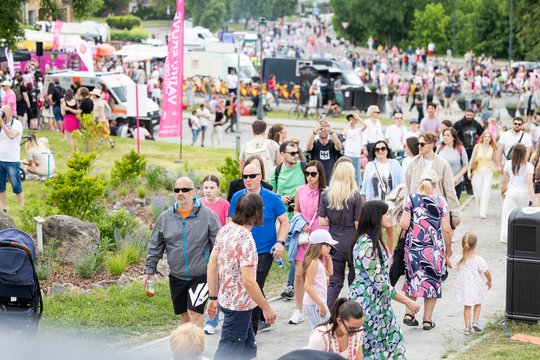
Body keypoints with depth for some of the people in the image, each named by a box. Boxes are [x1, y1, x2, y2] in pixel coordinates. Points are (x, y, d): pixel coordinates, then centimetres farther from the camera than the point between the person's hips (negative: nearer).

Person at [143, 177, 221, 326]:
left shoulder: (208, 215, -6)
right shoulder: (165, 217, 3)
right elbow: (155, 247, 11)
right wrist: (149, 270, 7)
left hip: (201, 275, -4)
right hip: (176, 276, 4)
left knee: (195, 313, -13)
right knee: (183, 314, 14)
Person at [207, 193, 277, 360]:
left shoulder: (224, 230, 2)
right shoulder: (245, 239, -23)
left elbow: (212, 266, 7)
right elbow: (248, 281, -26)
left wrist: (213, 298, 14)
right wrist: (266, 308, -17)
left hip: (226, 299, 9)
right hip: (240, 304, -9)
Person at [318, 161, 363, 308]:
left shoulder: (326, 194, -3)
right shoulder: (355, 196, -12)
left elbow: (321, 221, -3)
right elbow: (358, 223, -11)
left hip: (334, 241, 3)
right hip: (352, 241, -3)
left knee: (334, 281, 10)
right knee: (355, 279, 12)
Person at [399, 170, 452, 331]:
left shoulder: (411, 198, -4)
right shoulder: (440, 201, -5)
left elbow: (404, 224, -11)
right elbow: (446, 230, -6)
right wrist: (448, 251, 4)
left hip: (413, 246, 1)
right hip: (434, 249, -1)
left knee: (413, 279, 19)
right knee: (432, 282, 12)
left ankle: (409, 314, 12)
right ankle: (427, 319, 15)